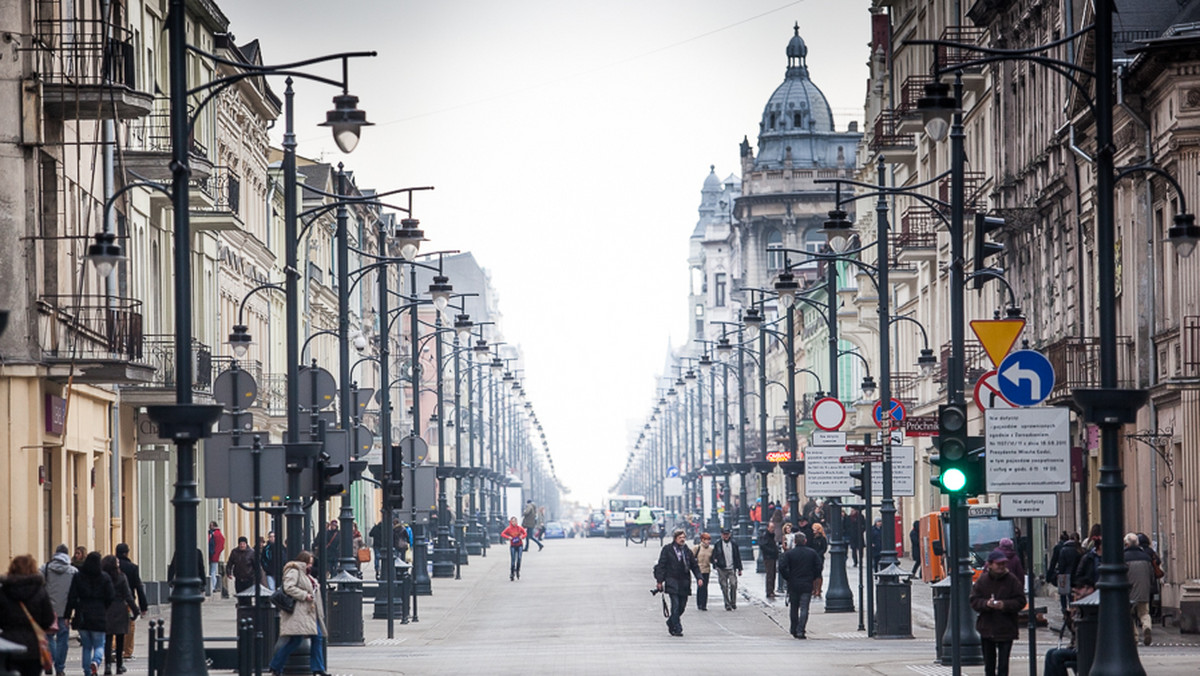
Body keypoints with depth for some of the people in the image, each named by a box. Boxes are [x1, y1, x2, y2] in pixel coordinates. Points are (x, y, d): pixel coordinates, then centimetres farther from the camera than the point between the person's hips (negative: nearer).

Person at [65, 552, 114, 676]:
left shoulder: (78, 577, -1)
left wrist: (68, 614, 3)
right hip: (99, 617, -2)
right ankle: (96, 661, -21)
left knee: (86, 646, 14)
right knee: (99, 645, 9)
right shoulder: (105, 578, -5)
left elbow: (71, 597, -2)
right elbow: (110, 597, -4)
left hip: (82, 617, 2)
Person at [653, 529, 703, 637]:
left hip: (684, 582, 5)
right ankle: (676, 629, -8)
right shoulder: (667, 549, 1)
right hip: (672, 581, -4)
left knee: (682, 606, 6)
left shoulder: (687, 551, 13)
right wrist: (660, 580, -5)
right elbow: (661, 565, 1)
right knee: (675, 605, -12)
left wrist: (699, 578, 1)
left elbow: (694, 566, 16)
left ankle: (671, 623, 28)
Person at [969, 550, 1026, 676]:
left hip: (1006, 629, -3)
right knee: (989, 663, 14)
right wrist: (986, 603, -21)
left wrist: (1005, 605, -21)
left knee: (1003, 664, -3)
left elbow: (1020, 601, -6)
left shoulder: (1012, 580, -5)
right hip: (986, 628, 3)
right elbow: (974, 601, -1)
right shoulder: (982, 580, 0)